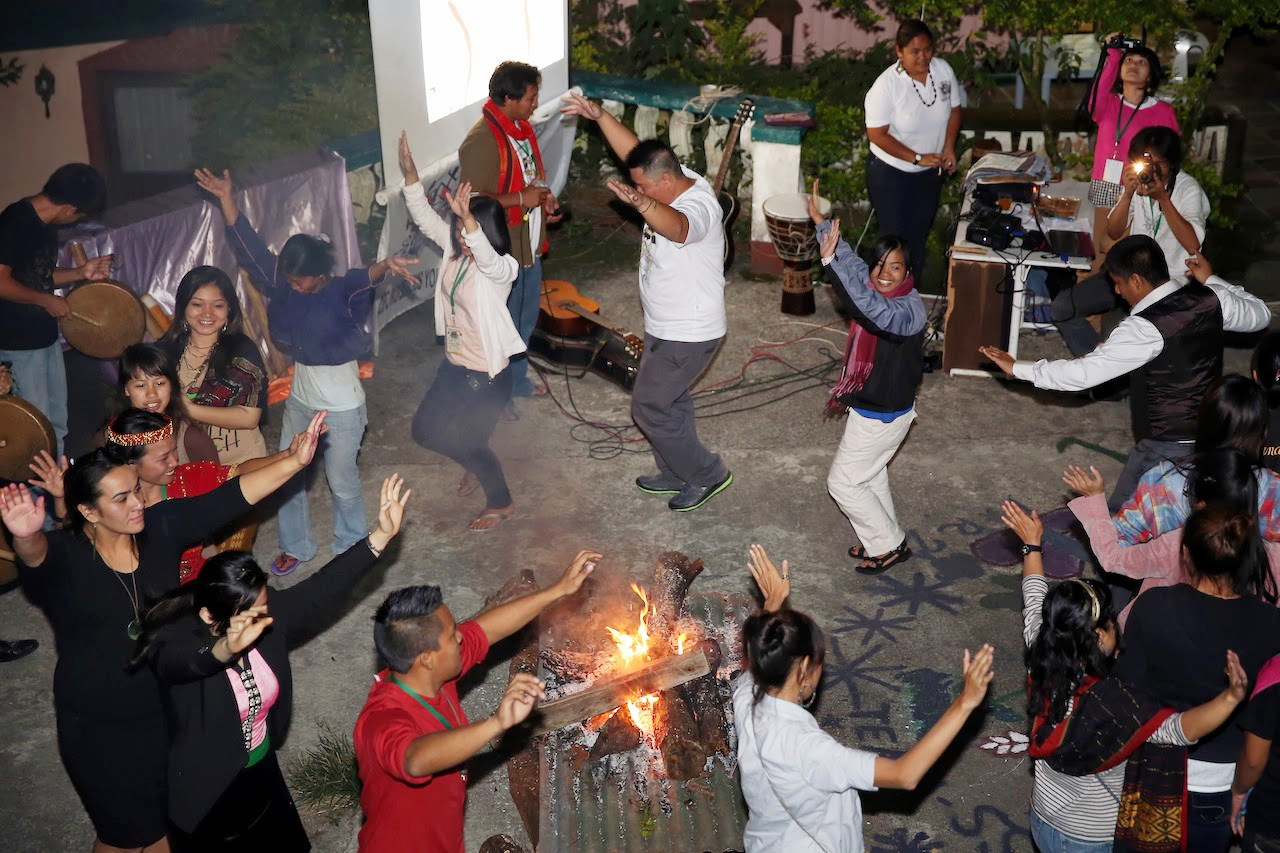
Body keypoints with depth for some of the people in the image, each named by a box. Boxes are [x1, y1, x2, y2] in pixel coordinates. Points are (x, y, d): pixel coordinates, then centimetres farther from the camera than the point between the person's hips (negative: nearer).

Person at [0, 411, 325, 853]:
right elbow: (36, 555, -43)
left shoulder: (160, 528, -10)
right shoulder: (61, 557, -20)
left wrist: (295, 461, -25)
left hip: (170, 712, 3)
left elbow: (230, 498, -16)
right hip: (99, 731, -3)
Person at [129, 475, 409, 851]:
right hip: (206, 793, -5)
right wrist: (229, 647, -75)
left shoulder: (269, 616, -15)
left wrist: (381, 535, -21)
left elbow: (322, 588, -14)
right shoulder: (174, 644, -30)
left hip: (263, 775, 5)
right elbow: (192, 660, -52)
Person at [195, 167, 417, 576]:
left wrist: (385, 265, -65)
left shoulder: (343, 292, -21)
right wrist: (227, 200, -8)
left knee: (341, 481, 9)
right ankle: (296, 545, 38)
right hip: (299, 399, 6)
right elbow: (250, 248, -2)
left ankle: (352, 549, 34)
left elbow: (365, 279, -42)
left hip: (341, 407, -6)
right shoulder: (284, 282, -5)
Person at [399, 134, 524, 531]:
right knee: (425, 429, 19)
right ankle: (476, 464, 47)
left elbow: (486, 255, -49)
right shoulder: (456, 250, -3)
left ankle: (501, 503, 34)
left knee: (468, 442, 7)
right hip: (455, 364, 8)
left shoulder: (500, 268, -26)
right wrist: (410, 174, -15)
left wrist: (467, 216, -65)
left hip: (488, 374, -8)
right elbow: (425, 219, -2)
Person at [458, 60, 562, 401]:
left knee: (525, 317, 23)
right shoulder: (482, 140, -25)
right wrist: (522, 199, -25)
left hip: (529, 244, 9)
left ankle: (517, 378, 43)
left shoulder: (521, 126, 5)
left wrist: (544, 199, 1)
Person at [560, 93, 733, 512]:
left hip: (688, 336, -10)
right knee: (670, 401, 23)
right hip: (666, 327, 10)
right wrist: (598, 115, 0)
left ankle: (707, 473, 16)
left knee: (648, 406, 1)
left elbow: (677, 227, -55)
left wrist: (640, 202, -72)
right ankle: (677, 474, 40)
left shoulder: (698, 206, -30)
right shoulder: (679, 179, -3)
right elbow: (634, 149, 8)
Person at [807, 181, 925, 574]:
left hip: (883, 416, -9)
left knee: (843, 482, 3)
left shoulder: (909, 310, -31)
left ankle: (888, 545, 19)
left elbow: (876, 311, -53)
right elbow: (853, 262, 11)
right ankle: (881, 538, 44)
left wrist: (833, 260, -60)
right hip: (870, 405, 9)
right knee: (871, 472, 26)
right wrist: (820, 220, 9)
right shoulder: (880, 291, -6)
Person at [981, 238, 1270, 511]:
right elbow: (1260, 314, 15)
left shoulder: (1145, 328, -24)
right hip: (1211, 438, 8)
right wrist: (1211, 280, 21)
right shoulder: (1209, 299, -4)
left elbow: (1084, 372, -24)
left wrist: (1019, 368, -16)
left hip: (1165, 449, -8)